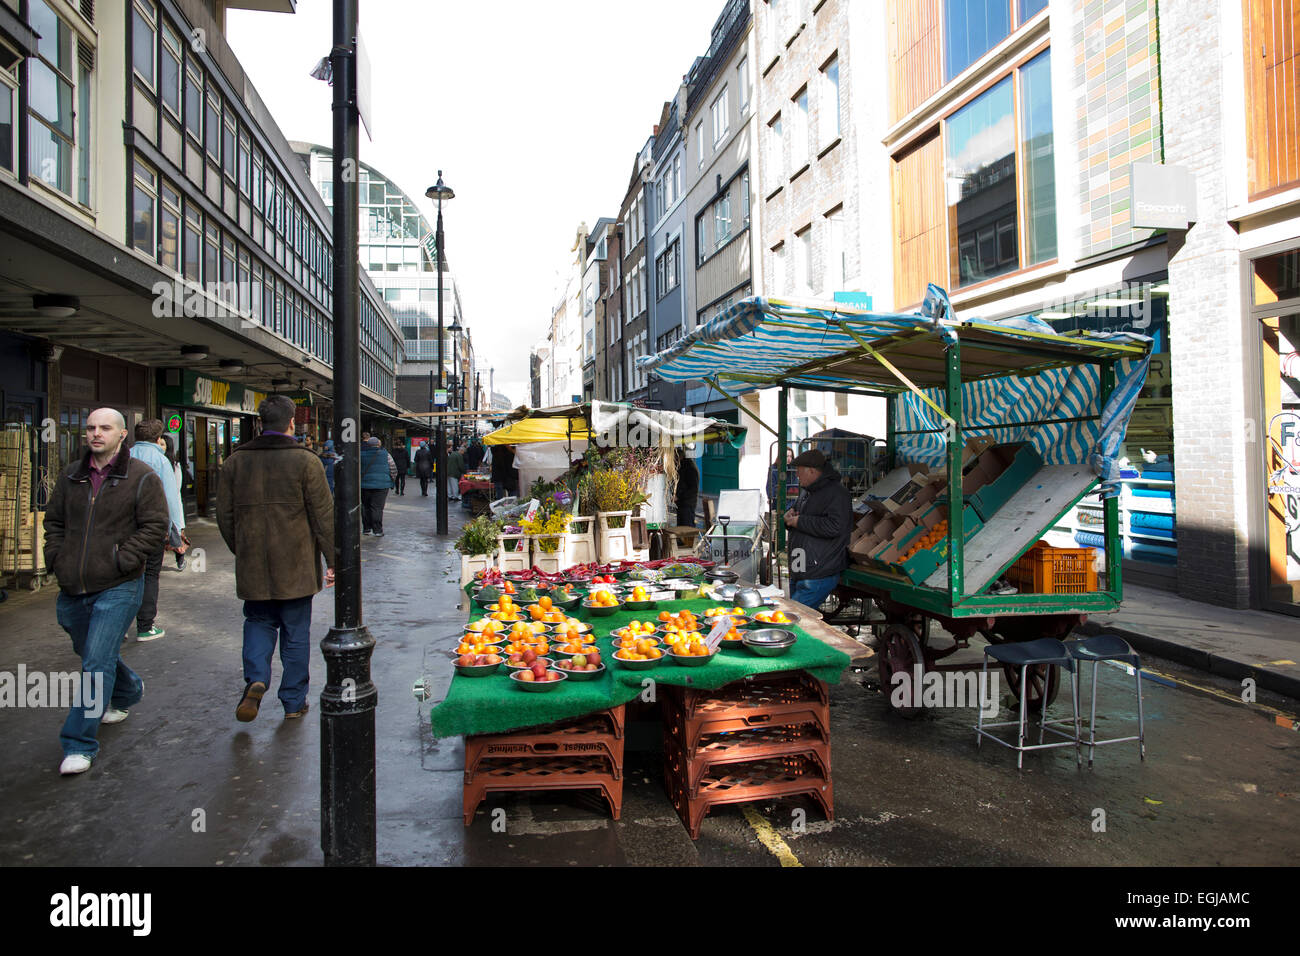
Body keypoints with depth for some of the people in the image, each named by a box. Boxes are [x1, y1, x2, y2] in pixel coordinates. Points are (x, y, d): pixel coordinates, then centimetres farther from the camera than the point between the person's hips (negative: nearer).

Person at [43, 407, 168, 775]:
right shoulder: (71, 476, 10)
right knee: (91, 655, 22)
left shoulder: (142, 478, -7)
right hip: (73, 589, 7)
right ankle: (129, 692, 48)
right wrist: (56, 557, 6)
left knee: (97, 664, -10)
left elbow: (155, 527, -10)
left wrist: (121, 561, -16)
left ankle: (79, 744, -1)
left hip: (118, 589, -6)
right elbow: (53, 520, 20)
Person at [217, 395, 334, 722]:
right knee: (296, 633, 9)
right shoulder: (305, 461, -9)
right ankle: (294, 702, 17)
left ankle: (255, 679, -4)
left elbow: (224, 515, 9)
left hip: (252, 565, 3)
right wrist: (332, 560, -3)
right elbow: (323, 516, -9)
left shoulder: (236, 460, 3)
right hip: (295, 566, -2)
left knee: (258, 622, 19)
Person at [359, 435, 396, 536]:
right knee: (377, 507, -2)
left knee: (365, 507, 12)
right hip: (381, 485, -2)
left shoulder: (361, 454, 4)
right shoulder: (385, 454, -1)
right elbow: (393, 471, 1)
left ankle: (366, 528, 17)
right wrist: (390, 479, 17)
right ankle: (377, 530, -2)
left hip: (364, 485, 2)